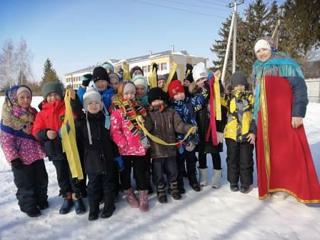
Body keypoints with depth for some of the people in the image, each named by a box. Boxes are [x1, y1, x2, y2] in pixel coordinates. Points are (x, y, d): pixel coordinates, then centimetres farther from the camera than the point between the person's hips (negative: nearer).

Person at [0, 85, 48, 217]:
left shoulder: (33, 113, 4)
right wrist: (13, 158, -18)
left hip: (37, 154, 6)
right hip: (21, 157, -6)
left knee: (41, 179, 16)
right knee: (25, 183, 7)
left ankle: (41, 200, 38)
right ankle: (28, 206, 28)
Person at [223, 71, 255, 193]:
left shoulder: (251, 97, 0)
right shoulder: (229, 97, 4)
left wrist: (253, 131, -7)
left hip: (247, 135, -1)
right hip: (231, 134, 1)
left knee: (246, 160, 8)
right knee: (232, 159, 12)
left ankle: (245, 183, 23)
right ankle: (233, 181, 27)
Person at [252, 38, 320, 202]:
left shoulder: (286, 64, -3)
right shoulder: (257, 70, 16)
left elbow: (299, 87, -9)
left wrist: (298, 112, -17)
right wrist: (256, 116, 16)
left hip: (284, 116, -6)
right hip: (265, 118, 6)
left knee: (286, 149, -1)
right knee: (267, 150, 8)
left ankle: (284, 185, 10)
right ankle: (271, 183, 21)